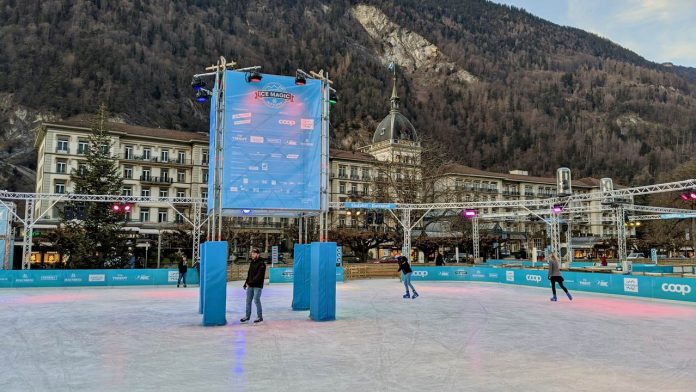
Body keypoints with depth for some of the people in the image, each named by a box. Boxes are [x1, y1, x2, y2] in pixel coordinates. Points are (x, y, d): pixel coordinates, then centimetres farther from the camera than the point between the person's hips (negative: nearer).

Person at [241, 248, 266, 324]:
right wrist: (246, 283, 10)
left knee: (256, 300, -6)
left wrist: (250, 283, -20)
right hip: (250, 286, 8)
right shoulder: (252, 263, 14)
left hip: (257, 286, -8)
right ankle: (247, 316, 19)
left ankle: (260, 317, 5)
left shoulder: (261, 264, -12)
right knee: (248, 300, 10)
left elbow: (259, 276, -19)